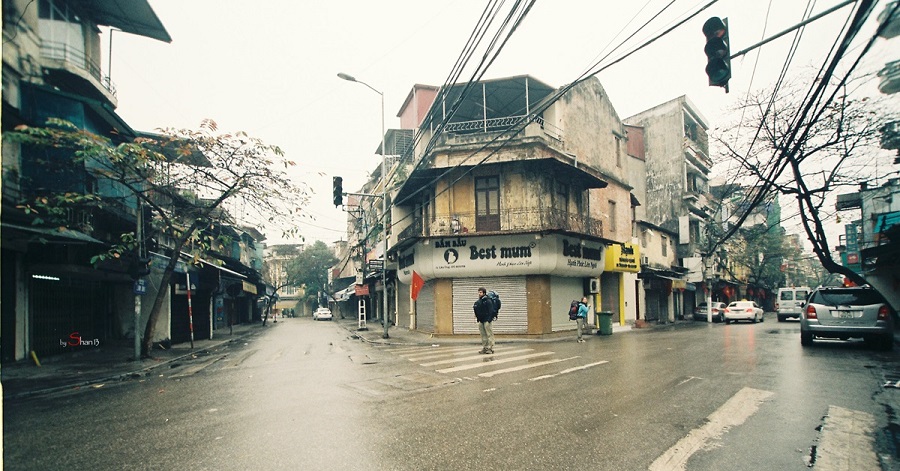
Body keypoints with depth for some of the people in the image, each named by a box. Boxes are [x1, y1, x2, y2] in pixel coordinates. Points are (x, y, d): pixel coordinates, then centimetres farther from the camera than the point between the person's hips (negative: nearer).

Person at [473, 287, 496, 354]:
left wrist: (489, 319, -21)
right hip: (481, 320, 8)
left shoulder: (487, 301, -11)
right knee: (483, 335, 12)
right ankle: (484, 348, 19)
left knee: (489, 334, -4)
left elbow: (491, 311, -16)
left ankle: (490, 348, 0)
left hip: (486, 320, -8)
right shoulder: (478, 302, 13)